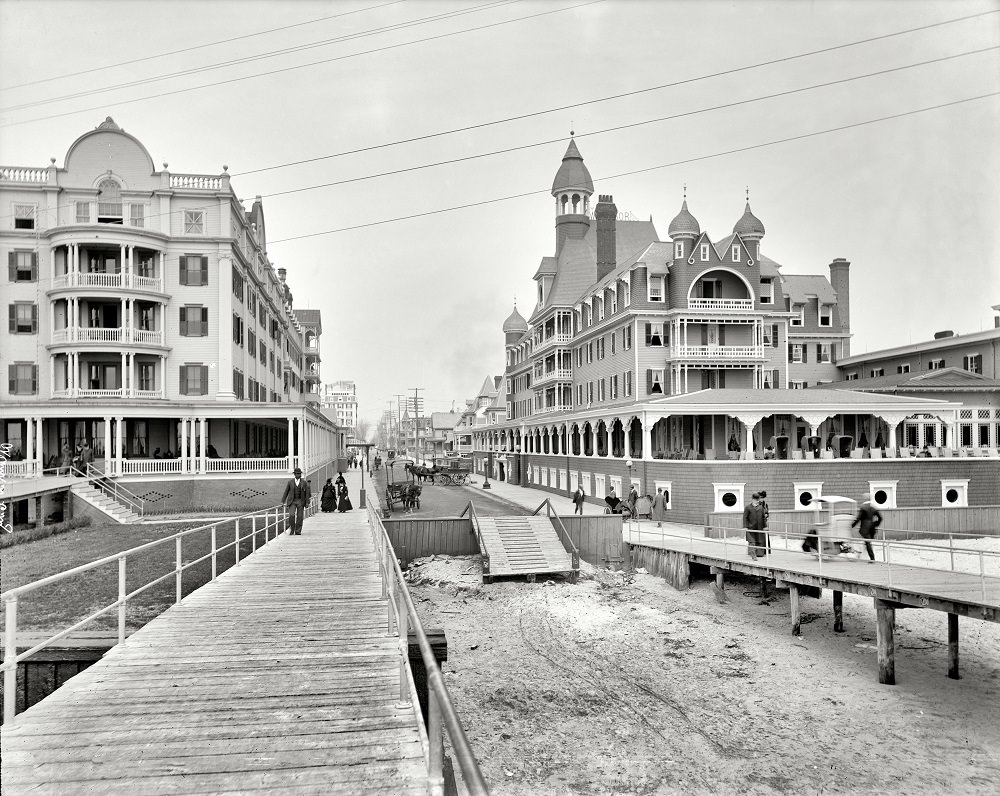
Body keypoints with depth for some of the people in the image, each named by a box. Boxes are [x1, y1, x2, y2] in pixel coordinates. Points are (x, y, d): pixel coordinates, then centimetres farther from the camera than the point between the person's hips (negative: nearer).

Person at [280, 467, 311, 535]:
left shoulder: (304, 482, 1)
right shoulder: (290, 481, 2)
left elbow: (307, 492, 2)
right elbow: (286, 491, 7)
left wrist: (307, 502, -4)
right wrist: (283, 501, 4)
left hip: (300, 501, 0)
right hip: (292, 501, 0)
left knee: (300, 516, -1)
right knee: (292, 515, -15)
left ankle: (298, 531, 7)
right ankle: (292, 530, 1)